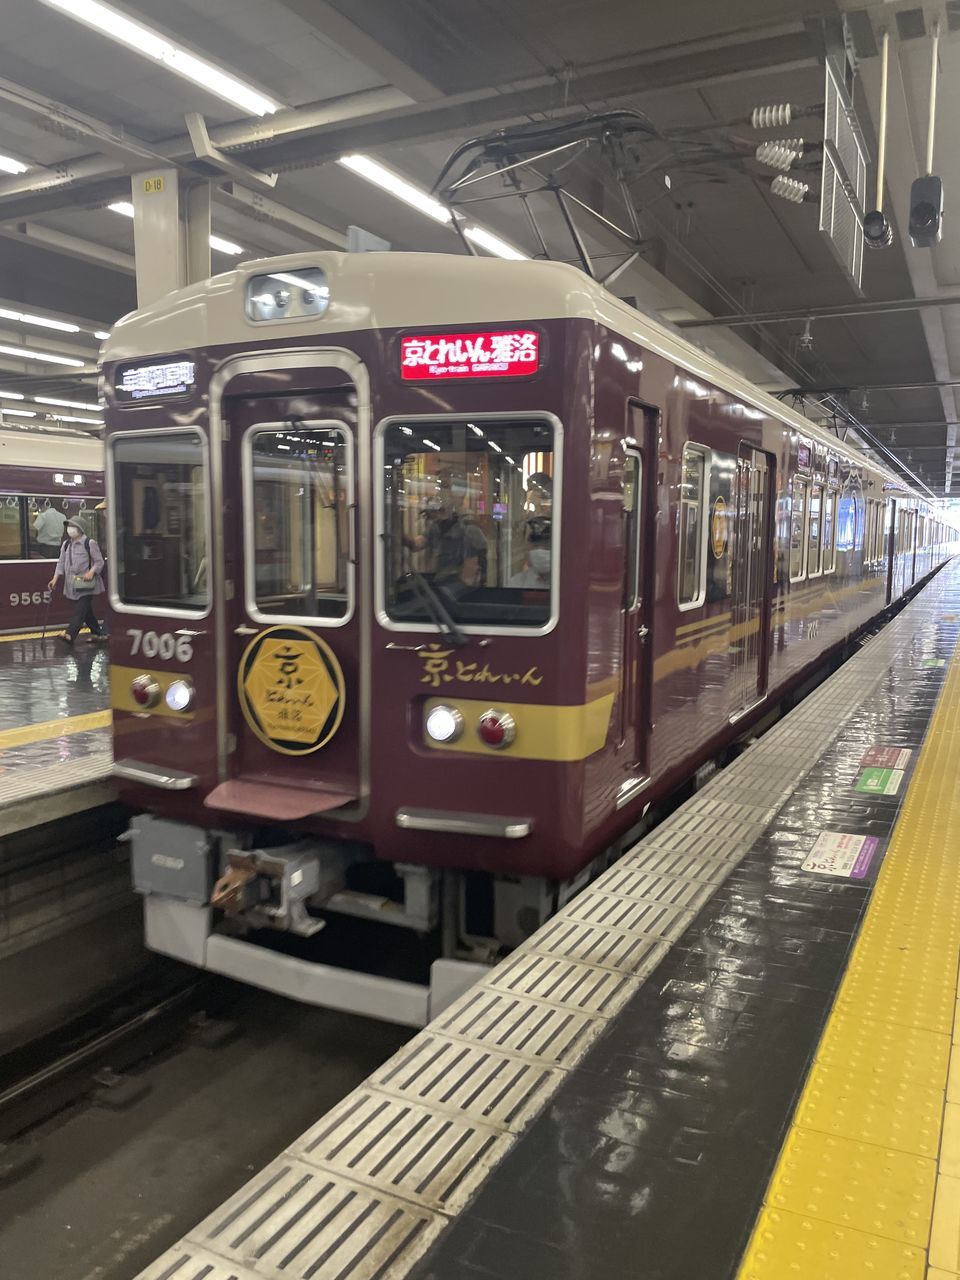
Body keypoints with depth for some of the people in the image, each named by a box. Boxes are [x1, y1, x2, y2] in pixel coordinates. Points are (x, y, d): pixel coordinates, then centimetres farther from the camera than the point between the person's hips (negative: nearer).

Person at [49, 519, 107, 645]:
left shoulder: (89, 543, -5)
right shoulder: (66, 544, 14)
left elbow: (99, 561, -5)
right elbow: (61, 562, 14)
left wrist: (91, 572, -22)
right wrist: (55, 578, 3)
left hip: (86, 584, -7)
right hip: (72, 584, 7)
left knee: (80, 610, -13)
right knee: (86, 610, 12)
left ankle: (70, 635, -22)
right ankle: (97, 633, 23)